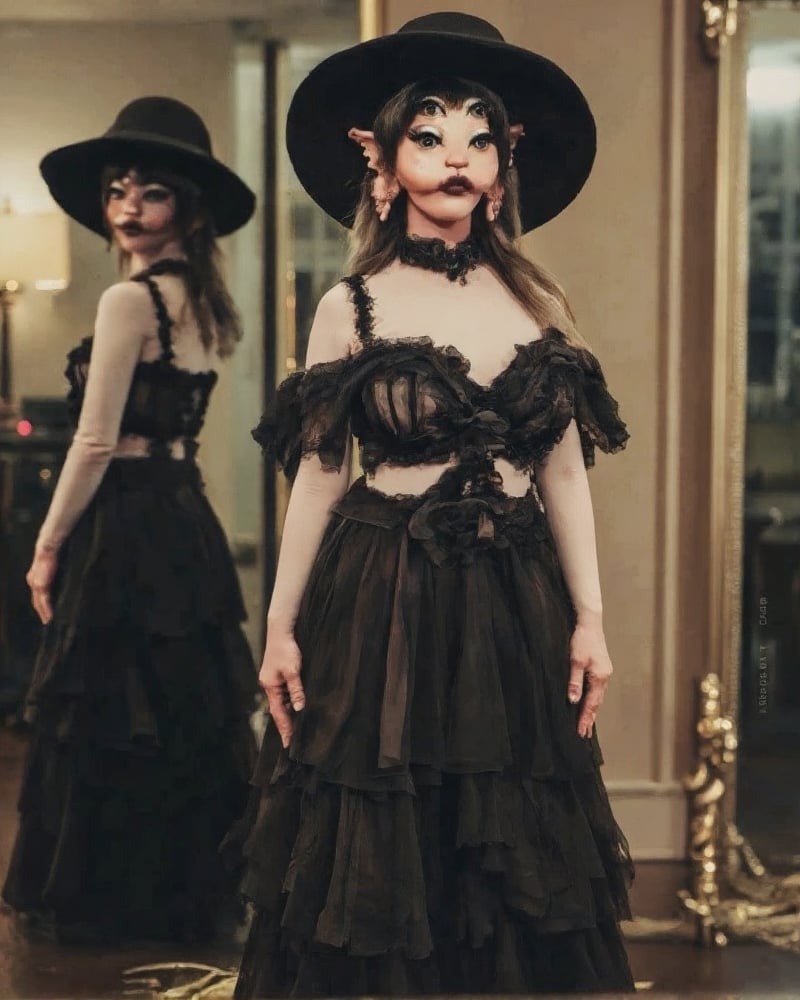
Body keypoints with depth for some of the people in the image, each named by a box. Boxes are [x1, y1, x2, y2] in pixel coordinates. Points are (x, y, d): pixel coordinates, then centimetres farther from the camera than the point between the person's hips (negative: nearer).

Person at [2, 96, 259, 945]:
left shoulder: (129, 300, -14)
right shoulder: (204, 306, 12)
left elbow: (97, 443, -16)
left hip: (125, 526, -9)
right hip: (186, 520, 9)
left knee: (107, 722, 0)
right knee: (183, 715, 14)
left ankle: (107, 898, 9)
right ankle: (186, 889, 23)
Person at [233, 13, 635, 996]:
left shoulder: (539, 305, 6)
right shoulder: (352, 308, -1)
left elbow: (565, 470, 8)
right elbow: (317, 476, 1)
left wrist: (589, 617, 4)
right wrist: (282, 627, -1)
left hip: (516, 603, 2)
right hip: (385, 602, -2)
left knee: (517, 858, 9)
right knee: (380, 861, 5)